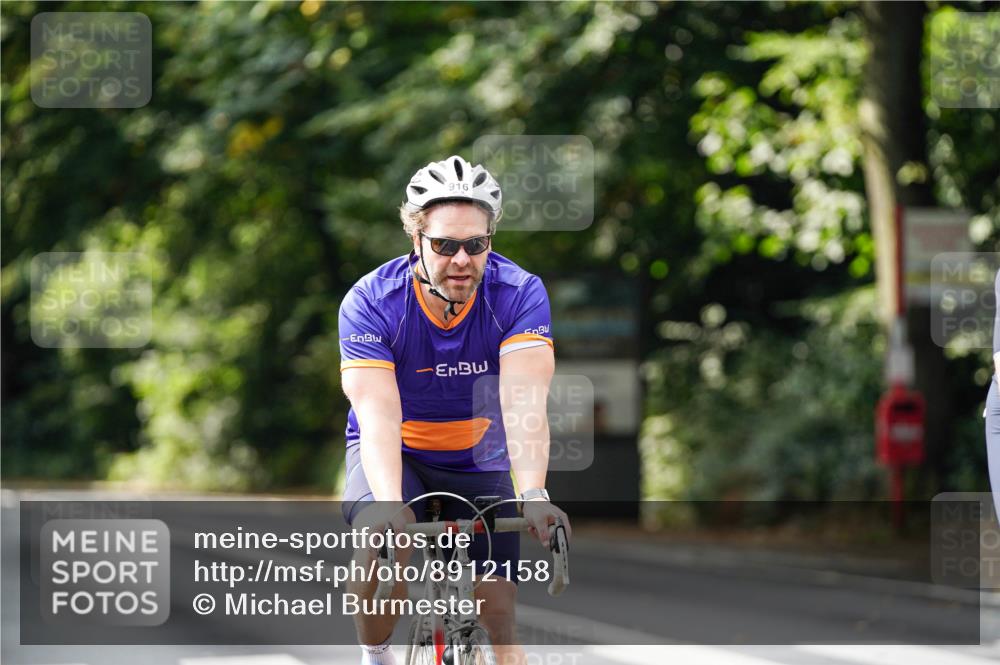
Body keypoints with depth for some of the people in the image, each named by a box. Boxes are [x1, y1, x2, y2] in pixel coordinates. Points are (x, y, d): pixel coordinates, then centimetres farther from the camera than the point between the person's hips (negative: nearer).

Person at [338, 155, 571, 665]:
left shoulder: (520, 294, -21)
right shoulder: (371, 303, -24)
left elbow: (523, 402, -33)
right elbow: (377, 413, -34)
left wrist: (533, 494, -50)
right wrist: (389, 504, -51)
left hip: (480, 462, 2)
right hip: (394, 455, -2)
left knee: (497, 616, -7)